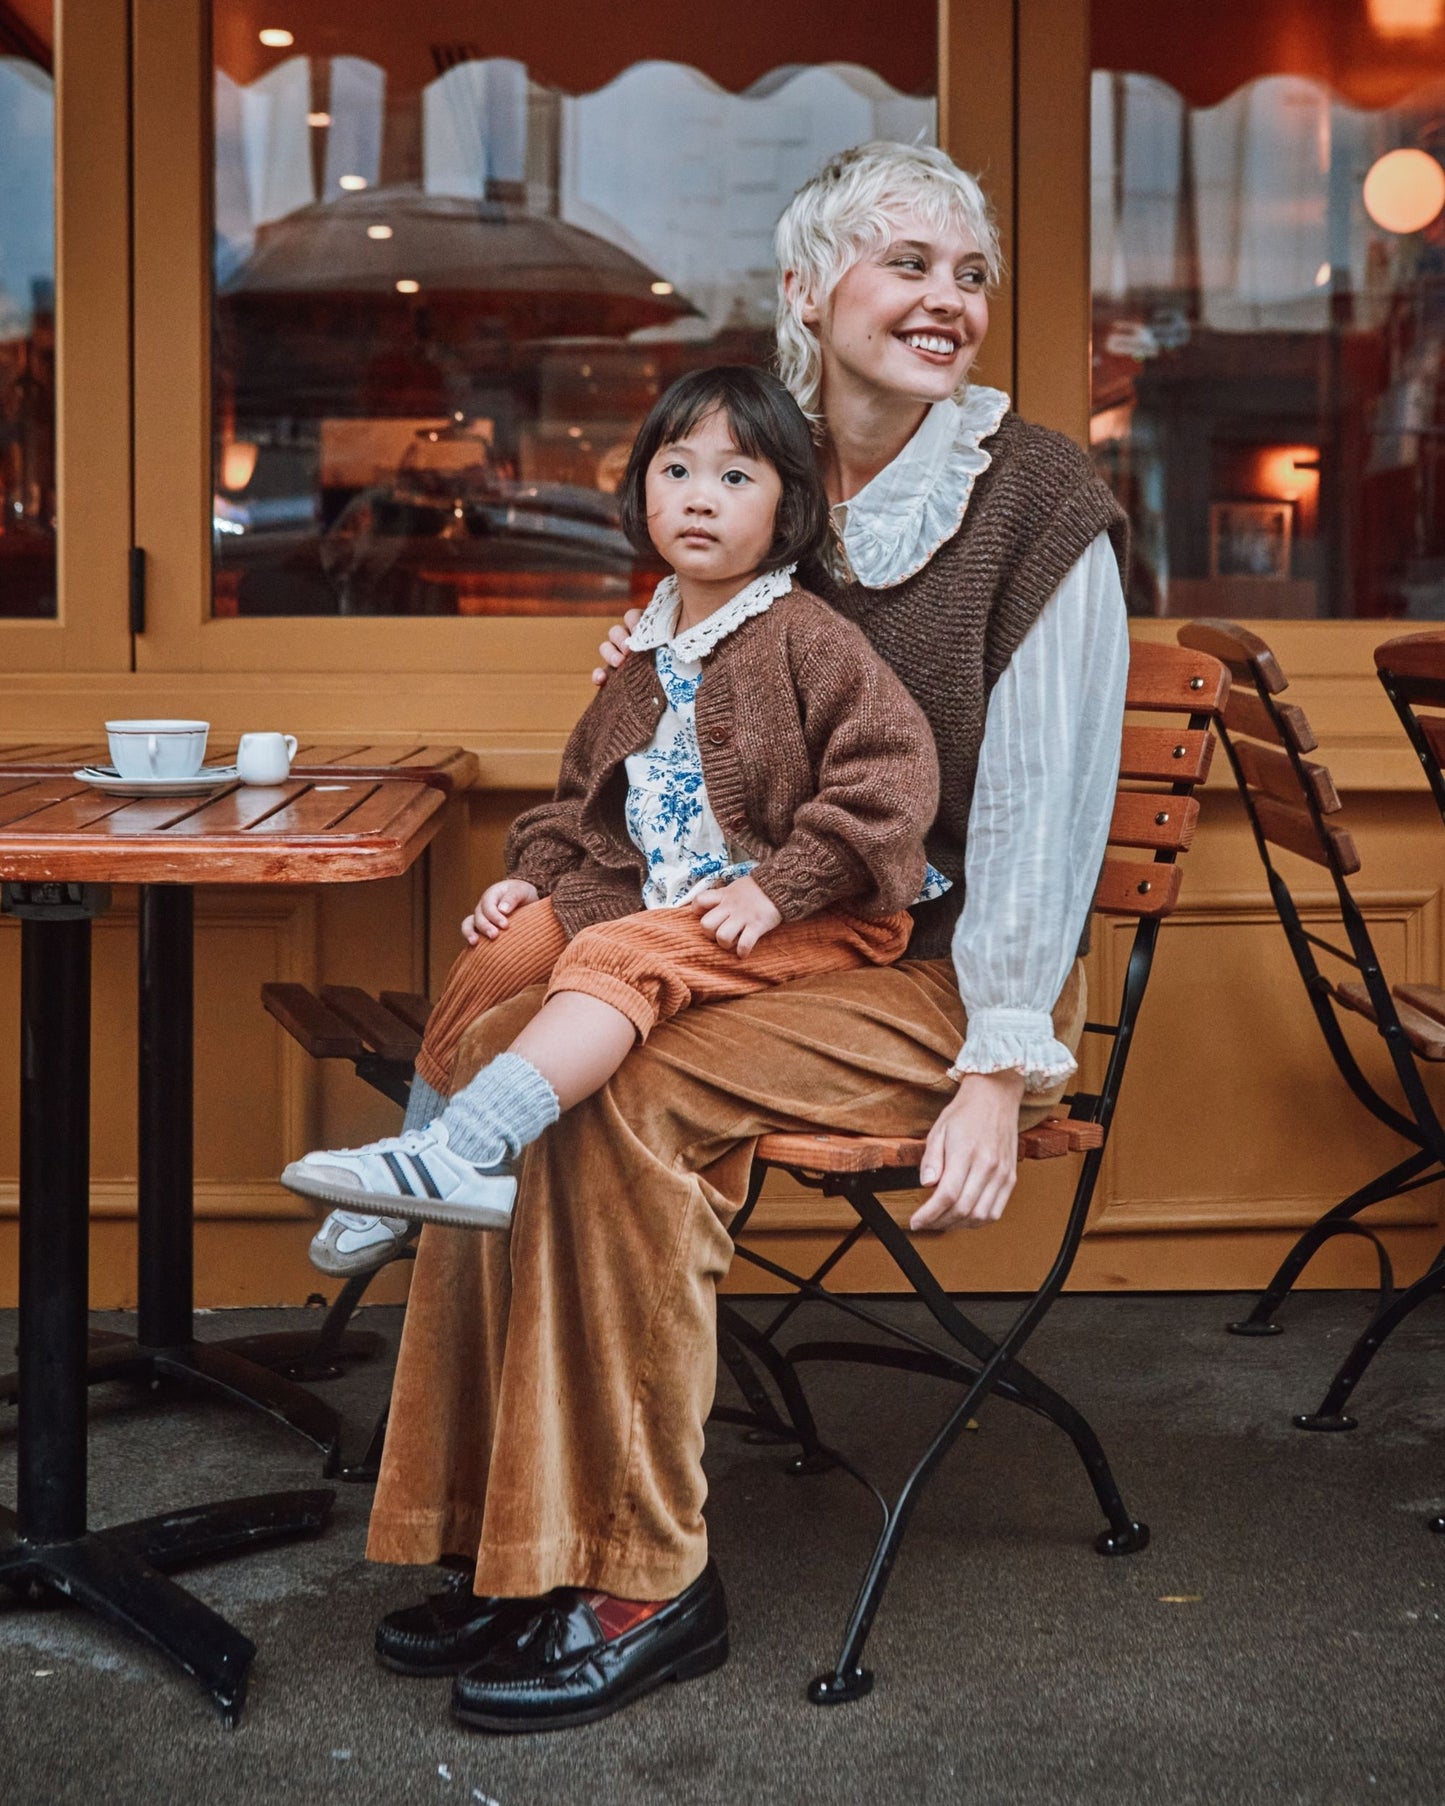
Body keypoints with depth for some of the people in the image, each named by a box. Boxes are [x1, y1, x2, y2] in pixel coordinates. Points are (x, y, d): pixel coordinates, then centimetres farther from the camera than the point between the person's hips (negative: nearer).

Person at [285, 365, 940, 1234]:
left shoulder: (807, 637, -10)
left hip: (812, 914, -8)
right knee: (511, 940, -3)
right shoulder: (649, 656, 14)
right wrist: (535, 872, 8)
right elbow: (586, 793, 26)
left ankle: (463, 1151, -42)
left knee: (617, 958, -30)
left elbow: (892, 771, -20)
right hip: (659, 900, 8)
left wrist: (777, 888, -23)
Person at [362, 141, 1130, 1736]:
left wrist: (1004, 1070, -19)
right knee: (508, 1047, -18)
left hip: (952, 972, -6)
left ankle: (645, 1582, -17)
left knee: (630, 1096, -28)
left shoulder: (1039, 506, -8)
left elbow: (1049, 803, -13)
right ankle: (516, 1541, -10)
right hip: (790, 946, 6)